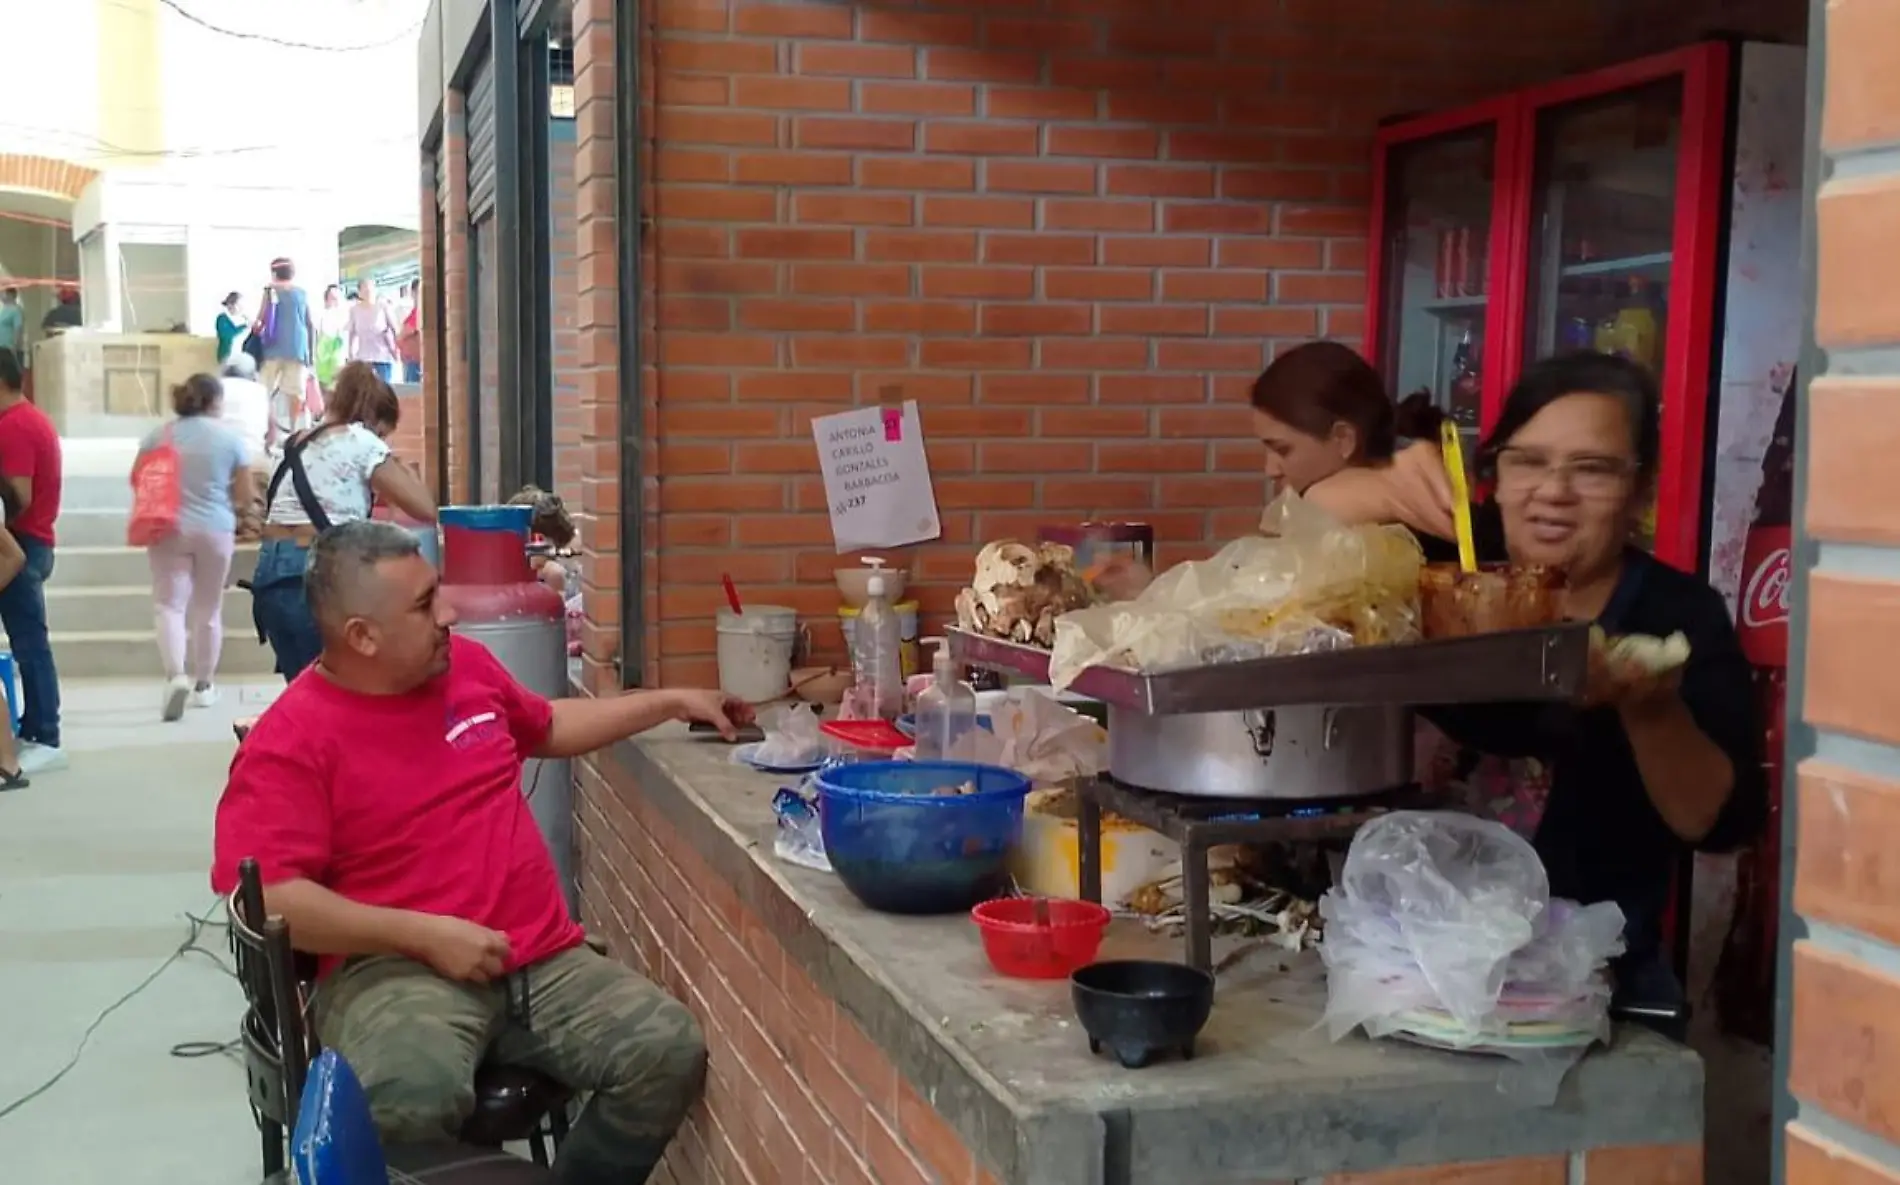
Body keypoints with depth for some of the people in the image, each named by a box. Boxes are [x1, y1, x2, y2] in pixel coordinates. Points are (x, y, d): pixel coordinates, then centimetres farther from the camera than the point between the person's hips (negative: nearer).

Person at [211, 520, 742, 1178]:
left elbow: (547, 727, 31)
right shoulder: (292, 740, -9)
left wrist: (674, 702, 29)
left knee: (671, 1050, -16)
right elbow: (262, 897, -17)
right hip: (397, 968, -6)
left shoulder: (466, 664, 11)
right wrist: (425, 934, -20)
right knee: (414, 1096, -39)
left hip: (541, 958, 6)